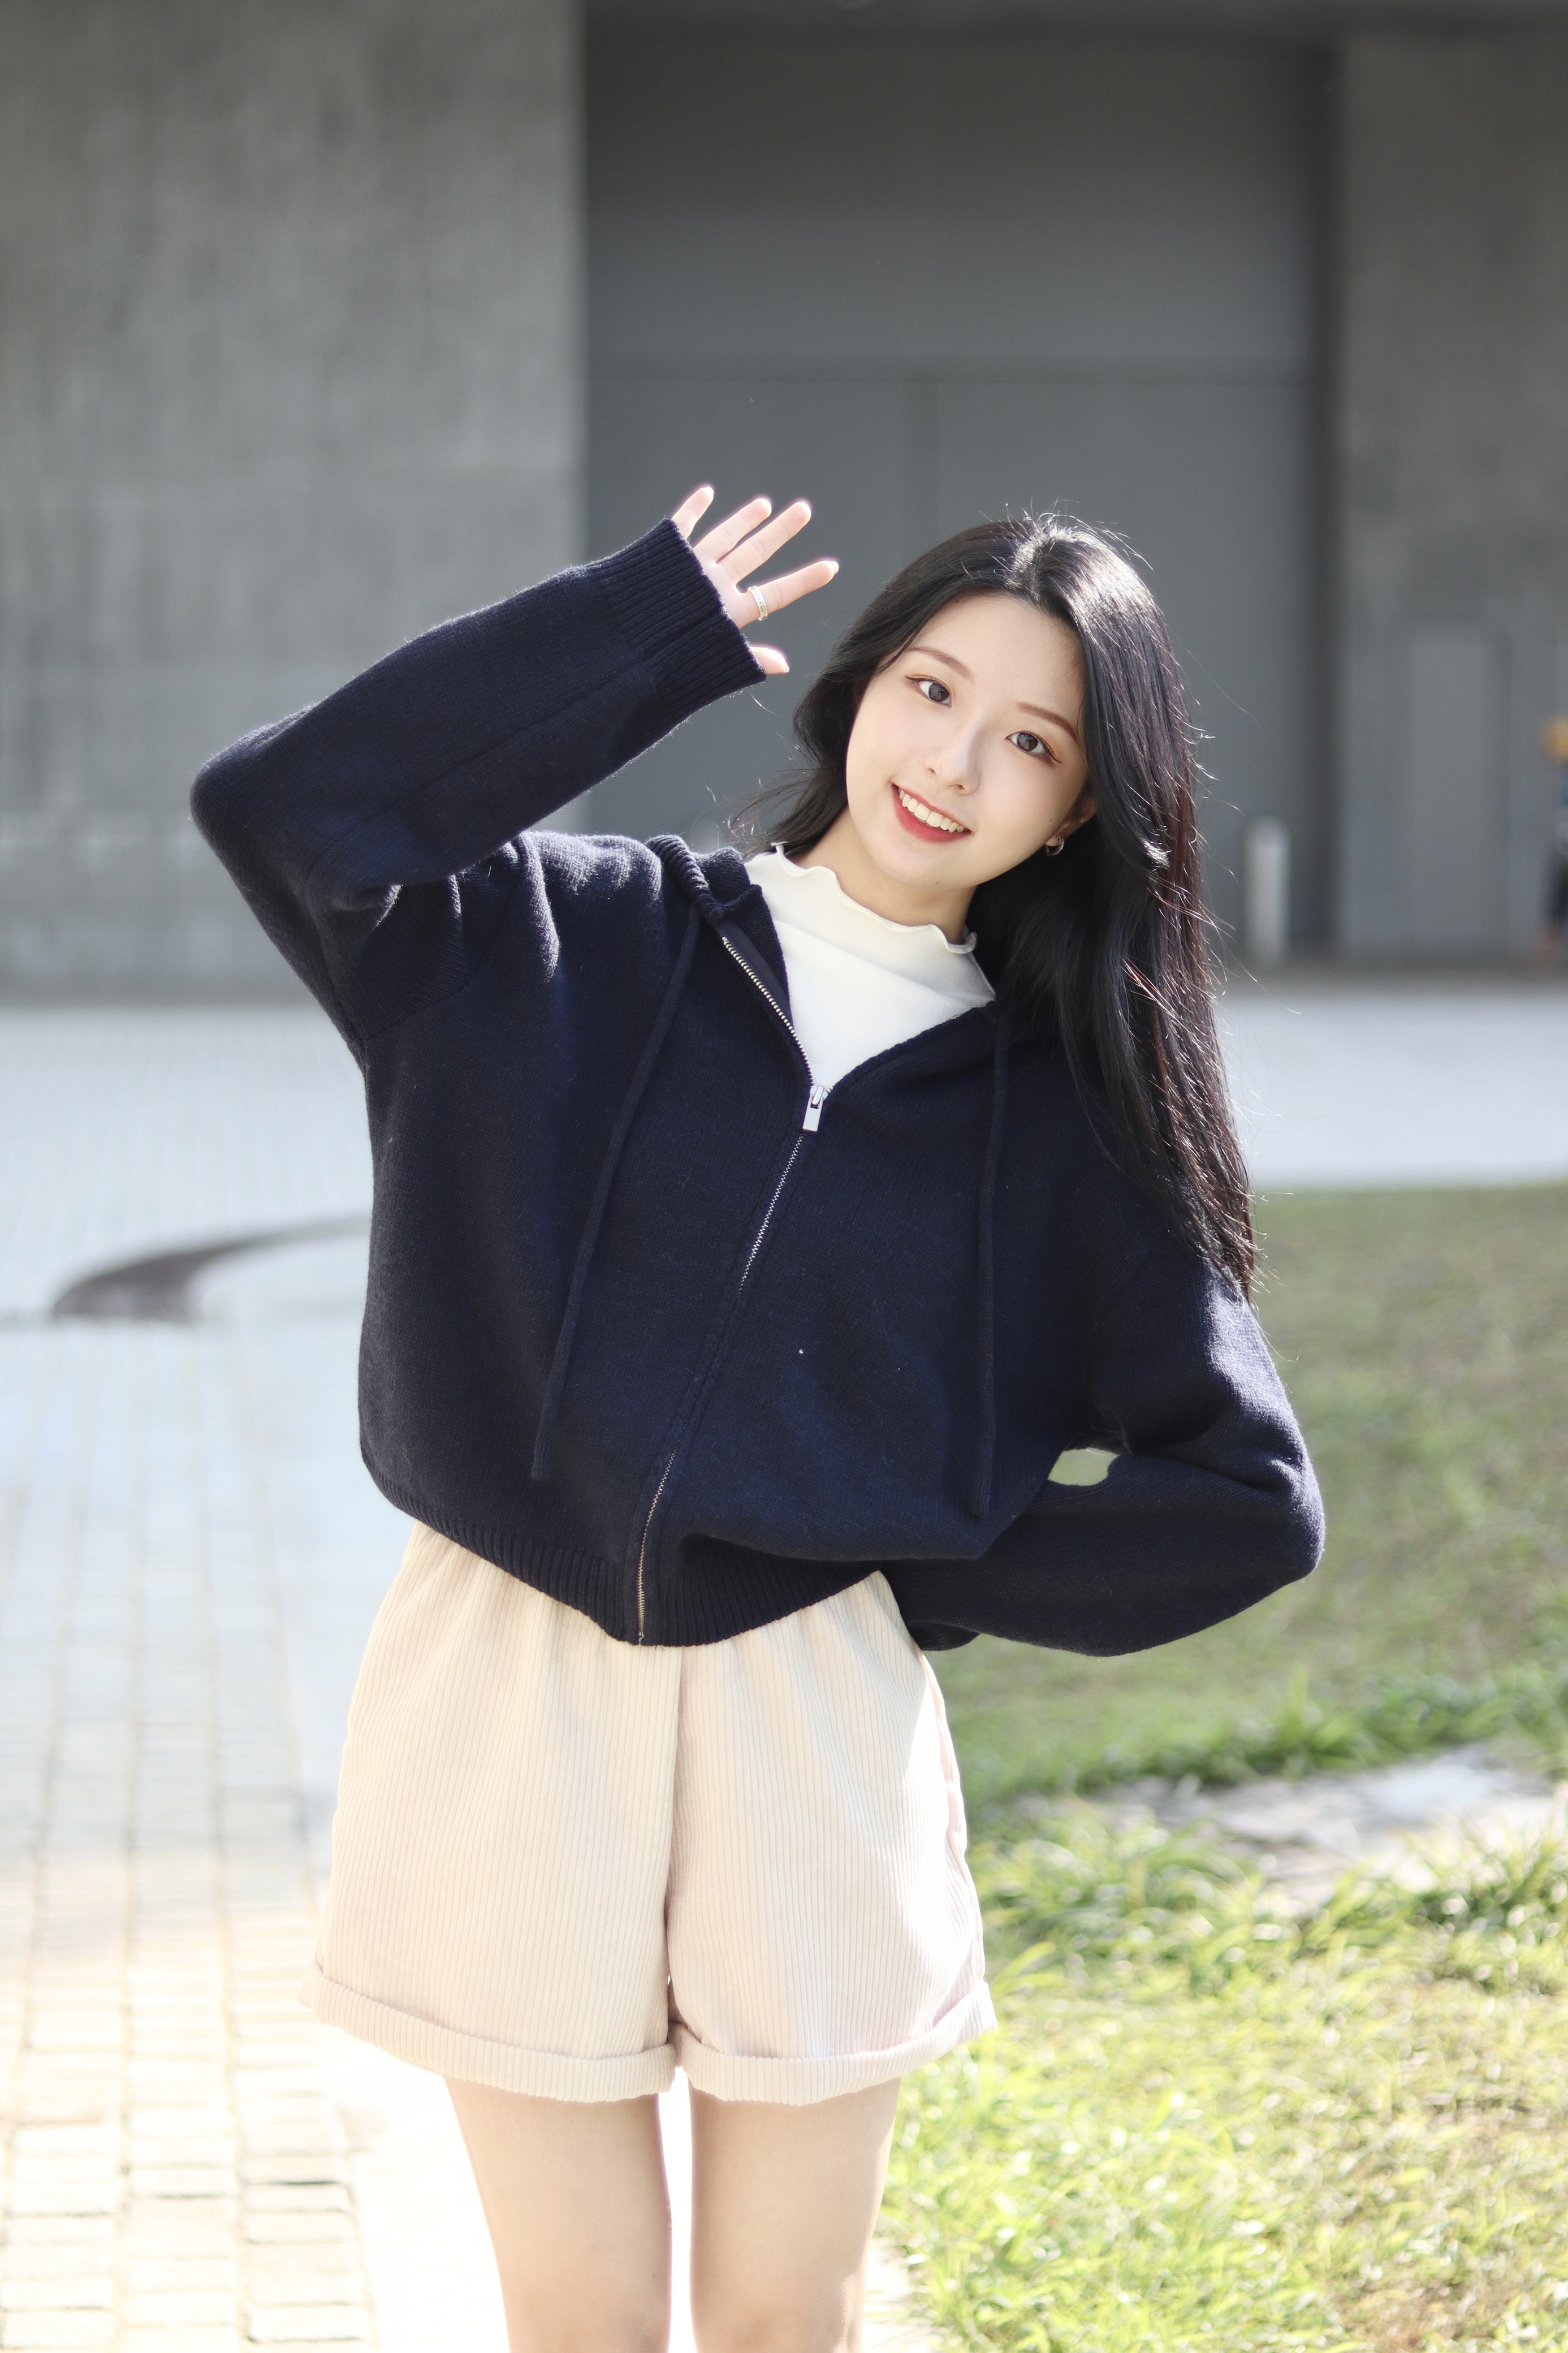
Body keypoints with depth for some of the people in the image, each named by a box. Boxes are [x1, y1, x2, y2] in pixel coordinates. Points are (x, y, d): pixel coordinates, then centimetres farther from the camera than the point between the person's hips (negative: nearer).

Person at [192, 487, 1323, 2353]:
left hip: (814, 1724, 1)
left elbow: (1249, 1497, 3)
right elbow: (289, 810, -15)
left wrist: (929, 1575, -1)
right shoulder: (580, 938, 2)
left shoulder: (1059, 1112, 4)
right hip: (513, 1703, -1)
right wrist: (655, 631, -8)